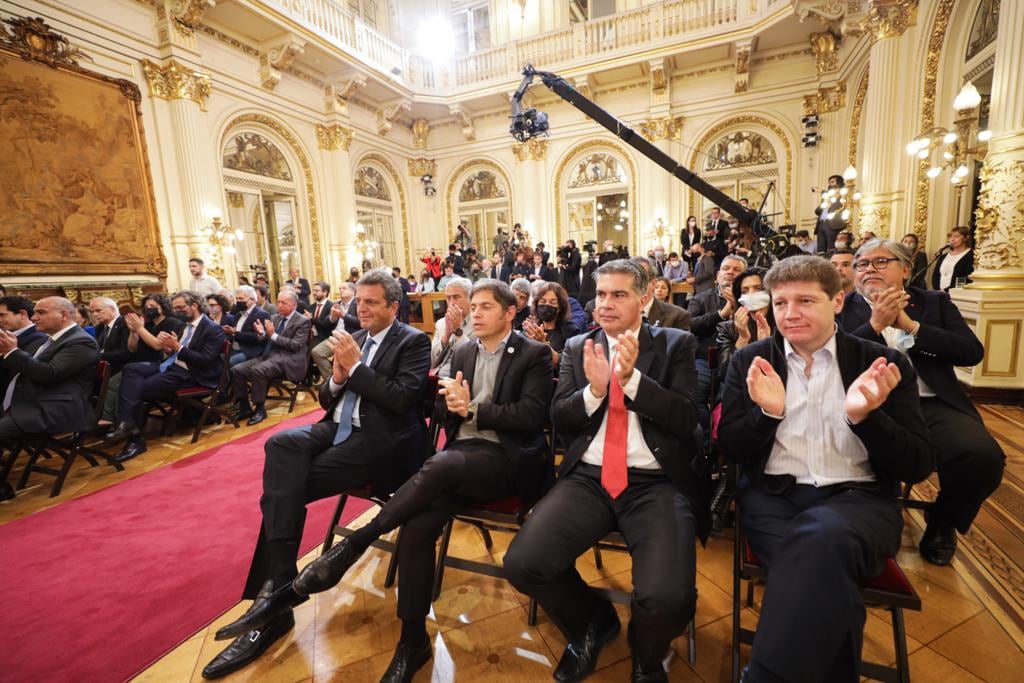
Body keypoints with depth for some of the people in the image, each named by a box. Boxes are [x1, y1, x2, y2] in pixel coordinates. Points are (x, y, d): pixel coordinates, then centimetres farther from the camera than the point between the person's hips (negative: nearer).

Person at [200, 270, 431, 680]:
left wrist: (356, 365, -16)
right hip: (337, 429, 7)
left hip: (377, 441, -6)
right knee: (281, 443, -25)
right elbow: (327, 400, 18)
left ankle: (273, 590, -6)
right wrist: (336, 378, -4)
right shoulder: (353, 339, 19)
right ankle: (276, 585, -26)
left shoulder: (413, 342, -3)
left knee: (287, 484, -20)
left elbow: (403, 400, -17)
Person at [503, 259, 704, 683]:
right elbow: (558, 419, 6)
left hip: (656, 484, -2)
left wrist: (632, 378, -18)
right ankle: (593, 625, 18)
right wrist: (594, 390, -14)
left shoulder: (676, 344, 6)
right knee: (522, 563, -18)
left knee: (668, 598, -25)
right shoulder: (577, 348, 12)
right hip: (588, 479, 3)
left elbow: (687, 419, -4)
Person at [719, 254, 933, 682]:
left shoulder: (885, 365, 6)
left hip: (857, 499, 0)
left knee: (821, 537, -35)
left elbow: (918, 466, 2)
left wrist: (864, 416, -18)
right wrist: (767, 412, -17)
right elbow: (729, 450, 4)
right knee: (823, 577, -32)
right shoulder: (750, 362, 7)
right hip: (773, 496, 1)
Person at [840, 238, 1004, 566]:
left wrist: (910, 325, -7)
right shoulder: (843, 308, 9)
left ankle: (942, 521, 7)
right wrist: (875, 324, -13)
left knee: (983, 455, -26)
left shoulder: (935, 302, 16)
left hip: (932, 404, 3)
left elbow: (973, 352, 3)